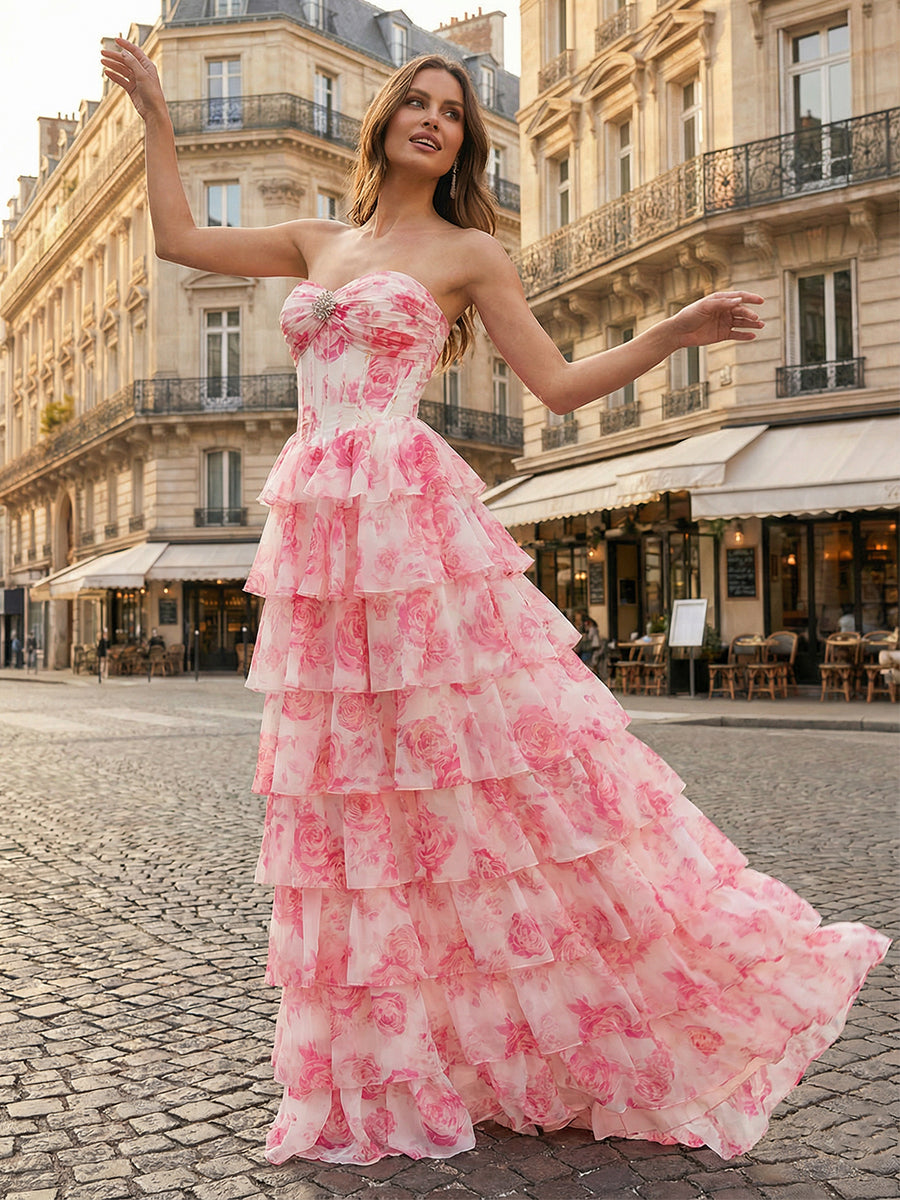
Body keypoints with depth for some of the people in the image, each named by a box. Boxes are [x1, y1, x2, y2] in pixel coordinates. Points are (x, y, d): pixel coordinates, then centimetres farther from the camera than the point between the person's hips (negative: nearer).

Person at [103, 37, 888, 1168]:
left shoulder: (468, 251, 9)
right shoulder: (318, 241, 21)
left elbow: (559, 384, 5)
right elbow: (179, 238, 27)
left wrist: (672, 332, -6)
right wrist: (155, 113, 30)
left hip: (411, 515, -4)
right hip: (316, 528, 5)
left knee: (480, 766, -7)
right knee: (350, 790, 5)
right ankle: (382, 1074, 19)